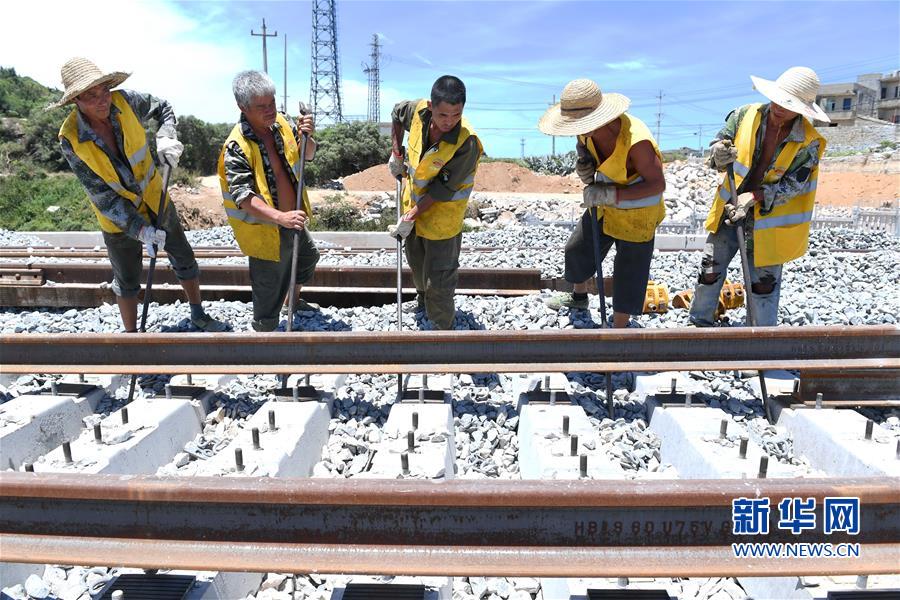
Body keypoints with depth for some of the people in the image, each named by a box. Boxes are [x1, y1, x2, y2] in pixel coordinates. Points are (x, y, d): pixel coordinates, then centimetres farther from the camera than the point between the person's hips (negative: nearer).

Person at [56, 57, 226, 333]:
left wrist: (166, 138, -19)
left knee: (184, 258, 16)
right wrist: (139, 229, -30)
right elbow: (101, 194, -22)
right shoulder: (71, 138, -24)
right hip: (118, 220, -3)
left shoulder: (125, 101, -19)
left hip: (157, 201, 3)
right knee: (127, 281, 13)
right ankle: (131, 335, 35)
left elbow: (163, 108, 2)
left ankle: (198, 315, 39)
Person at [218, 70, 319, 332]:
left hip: (292, 220, 8)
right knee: (269, 291, 3)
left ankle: (294, 301, 58)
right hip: (265, 230, -8)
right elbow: (243, 196, -33)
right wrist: (280, 217, -47)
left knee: (308, 257, 32)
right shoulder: (236, 147, -27)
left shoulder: (281, 123, -5)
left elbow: (307, 155, 4)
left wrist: (306, 137, -19)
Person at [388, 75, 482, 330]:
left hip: (442, 216, -6)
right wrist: (396, 153, 6)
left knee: (439, 282, -2)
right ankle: (422, 296, 57)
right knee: (415, 261, 29)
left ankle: (443, 328, 17)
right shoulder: (419, 111, -16)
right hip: (412, 202, 6)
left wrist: (410, 217, -24)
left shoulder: (467, 143, -31)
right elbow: (397, 113, 10)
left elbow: (443, 188, -27)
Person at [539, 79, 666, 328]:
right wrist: (585, 173, -19)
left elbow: (657, 184, -29)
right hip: (605, 205, 8)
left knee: (629, 275, 2)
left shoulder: (635, 140, -36)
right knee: (578, 250, 22)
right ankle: (579, 297, 50)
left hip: (637, 215, -7)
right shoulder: (588, 131, -14)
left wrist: (611, 194, -35)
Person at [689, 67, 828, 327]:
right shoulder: (746, 115, -11)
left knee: (763, 283, 10)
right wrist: (719, 156, -31)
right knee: (710, 271, 10)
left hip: (768, 221, -2)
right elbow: (717, 144, -6)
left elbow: (793, 184, -16)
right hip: (729, 211, 2)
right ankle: (701, 323, 32)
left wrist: (755, 197, -31)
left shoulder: (808, 143, -14)